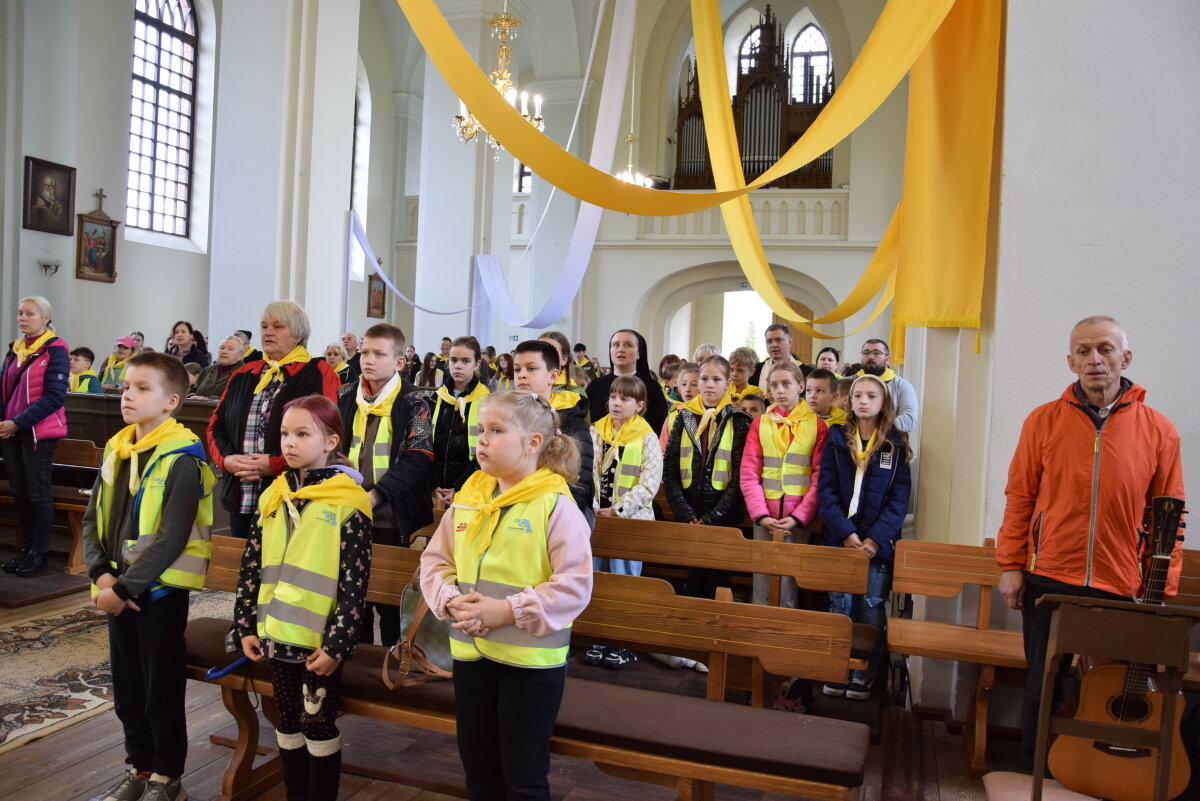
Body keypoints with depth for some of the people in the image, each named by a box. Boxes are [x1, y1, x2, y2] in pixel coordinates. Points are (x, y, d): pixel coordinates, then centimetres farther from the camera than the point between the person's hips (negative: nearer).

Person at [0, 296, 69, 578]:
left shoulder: (54, 350, -8)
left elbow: (55, 396, -15)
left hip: (39, 432, -6)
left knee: (39, 494, 1)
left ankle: (39, 553, 11)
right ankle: (26, 547, 21)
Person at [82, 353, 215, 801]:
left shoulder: (181, 460, -16)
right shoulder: (116, 452, 7)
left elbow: (171, 539, -20)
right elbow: (93, 519, 8)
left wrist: (123, 588, -19)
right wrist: (101, 573, -7)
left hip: (161, 591, -7)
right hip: (118, 589, 7)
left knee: (163, 691, 6)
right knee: (127, 689, 17)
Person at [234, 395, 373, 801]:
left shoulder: (348, 504, -13)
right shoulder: (274, 497, 5)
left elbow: (355, 582, -14)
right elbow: (252, 566, 10)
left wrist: (336, 645, -16)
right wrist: (246, 625, 6)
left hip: (320, 640, -6)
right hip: (277, 634, 6)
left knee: (319, 725, 7)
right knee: (287, 723, 18)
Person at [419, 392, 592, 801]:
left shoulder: (555, 505, -13)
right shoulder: (467, 499, 5)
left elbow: (575, 585, -19)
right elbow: (434, 562, 8)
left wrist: (507, 611, -22)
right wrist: (452, 602, -11)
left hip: (531, 658, -6)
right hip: (470, 652, 6)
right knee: (477, 767, 20)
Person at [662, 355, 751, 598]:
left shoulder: (738, 421, 0)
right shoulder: (685, 417, 6)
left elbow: (739, 476, -5)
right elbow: (669, 470, 1)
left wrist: (711, 518, -11)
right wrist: (687, 515, -9)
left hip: (722, 516, -2)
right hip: (688, 513, 2)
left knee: (713, 576, 4)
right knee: (693, 574, 5)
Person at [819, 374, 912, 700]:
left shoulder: (896, 444, 2)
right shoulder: (836, 438, 4)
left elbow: (900, 497, -2)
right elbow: (825, 490, -2)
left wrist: (876, 538, -13)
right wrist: (846, 532, -14)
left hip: (878, 541, -1)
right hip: (840, 537, 1)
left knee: (872, 606, 2)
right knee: (840, 604, 6)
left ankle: (864, 675, 15)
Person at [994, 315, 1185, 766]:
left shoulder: (1158, 431, -1)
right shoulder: (1044, 420, 0)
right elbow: (1020, 497, 2)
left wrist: (1161, 590, -1)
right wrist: (1011, 565, -1)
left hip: (1121, 589, 0)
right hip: (1049, 580, 0)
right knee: (1043, 687, 11)